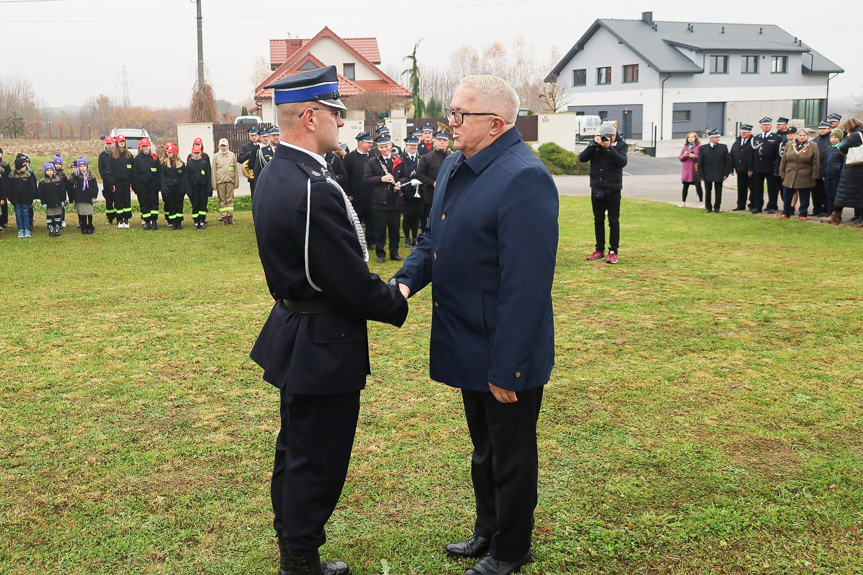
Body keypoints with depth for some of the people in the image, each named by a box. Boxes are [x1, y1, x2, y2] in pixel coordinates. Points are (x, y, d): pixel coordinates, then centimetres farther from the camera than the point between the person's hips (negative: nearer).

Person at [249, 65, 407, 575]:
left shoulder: (274, 175, 5)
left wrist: (383, 290, 9)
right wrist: (398, 303, -5)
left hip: (293, 335, 10)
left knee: (296, 452, 22)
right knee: (318, 462, 6)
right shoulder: (316, 189, -27)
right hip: (324, 347, -10)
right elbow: (354, 286, -24)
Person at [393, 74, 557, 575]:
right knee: (483, 450, 25)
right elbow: (434, 239, 15)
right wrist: (406, 281, -5)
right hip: (470, 347, 9)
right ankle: (488, 531, 45)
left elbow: (525, 285, -27)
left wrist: (506, 367, -25)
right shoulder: (455, 167, 5)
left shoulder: (524, 179, -24)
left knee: (511, 456, 13)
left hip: (506, 356, -8)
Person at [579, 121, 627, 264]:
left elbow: (622, 162, -20)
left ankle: (613, 252, 6)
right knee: (598, 220, 11)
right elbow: (582, 158, -9)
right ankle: (600, 251, 20)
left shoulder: (620, 145, -4)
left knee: (613, 221, 1)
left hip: (613, 189, -3)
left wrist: (609, 148, -27)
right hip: (597, 188, 3)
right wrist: (594, 144, -20)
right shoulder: (595, 144, 2)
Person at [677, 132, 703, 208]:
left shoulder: (699, 147, -3)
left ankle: (701, 202, 11)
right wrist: (684, 155, -9)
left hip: (696, 170, -4)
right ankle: (683, 202, 15)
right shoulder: (685, 147, 12)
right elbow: (680, 158, 11)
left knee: (698, 186, 1)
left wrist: (694, 156, -19)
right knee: (685, 186, 7)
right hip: (686, 170, 4)